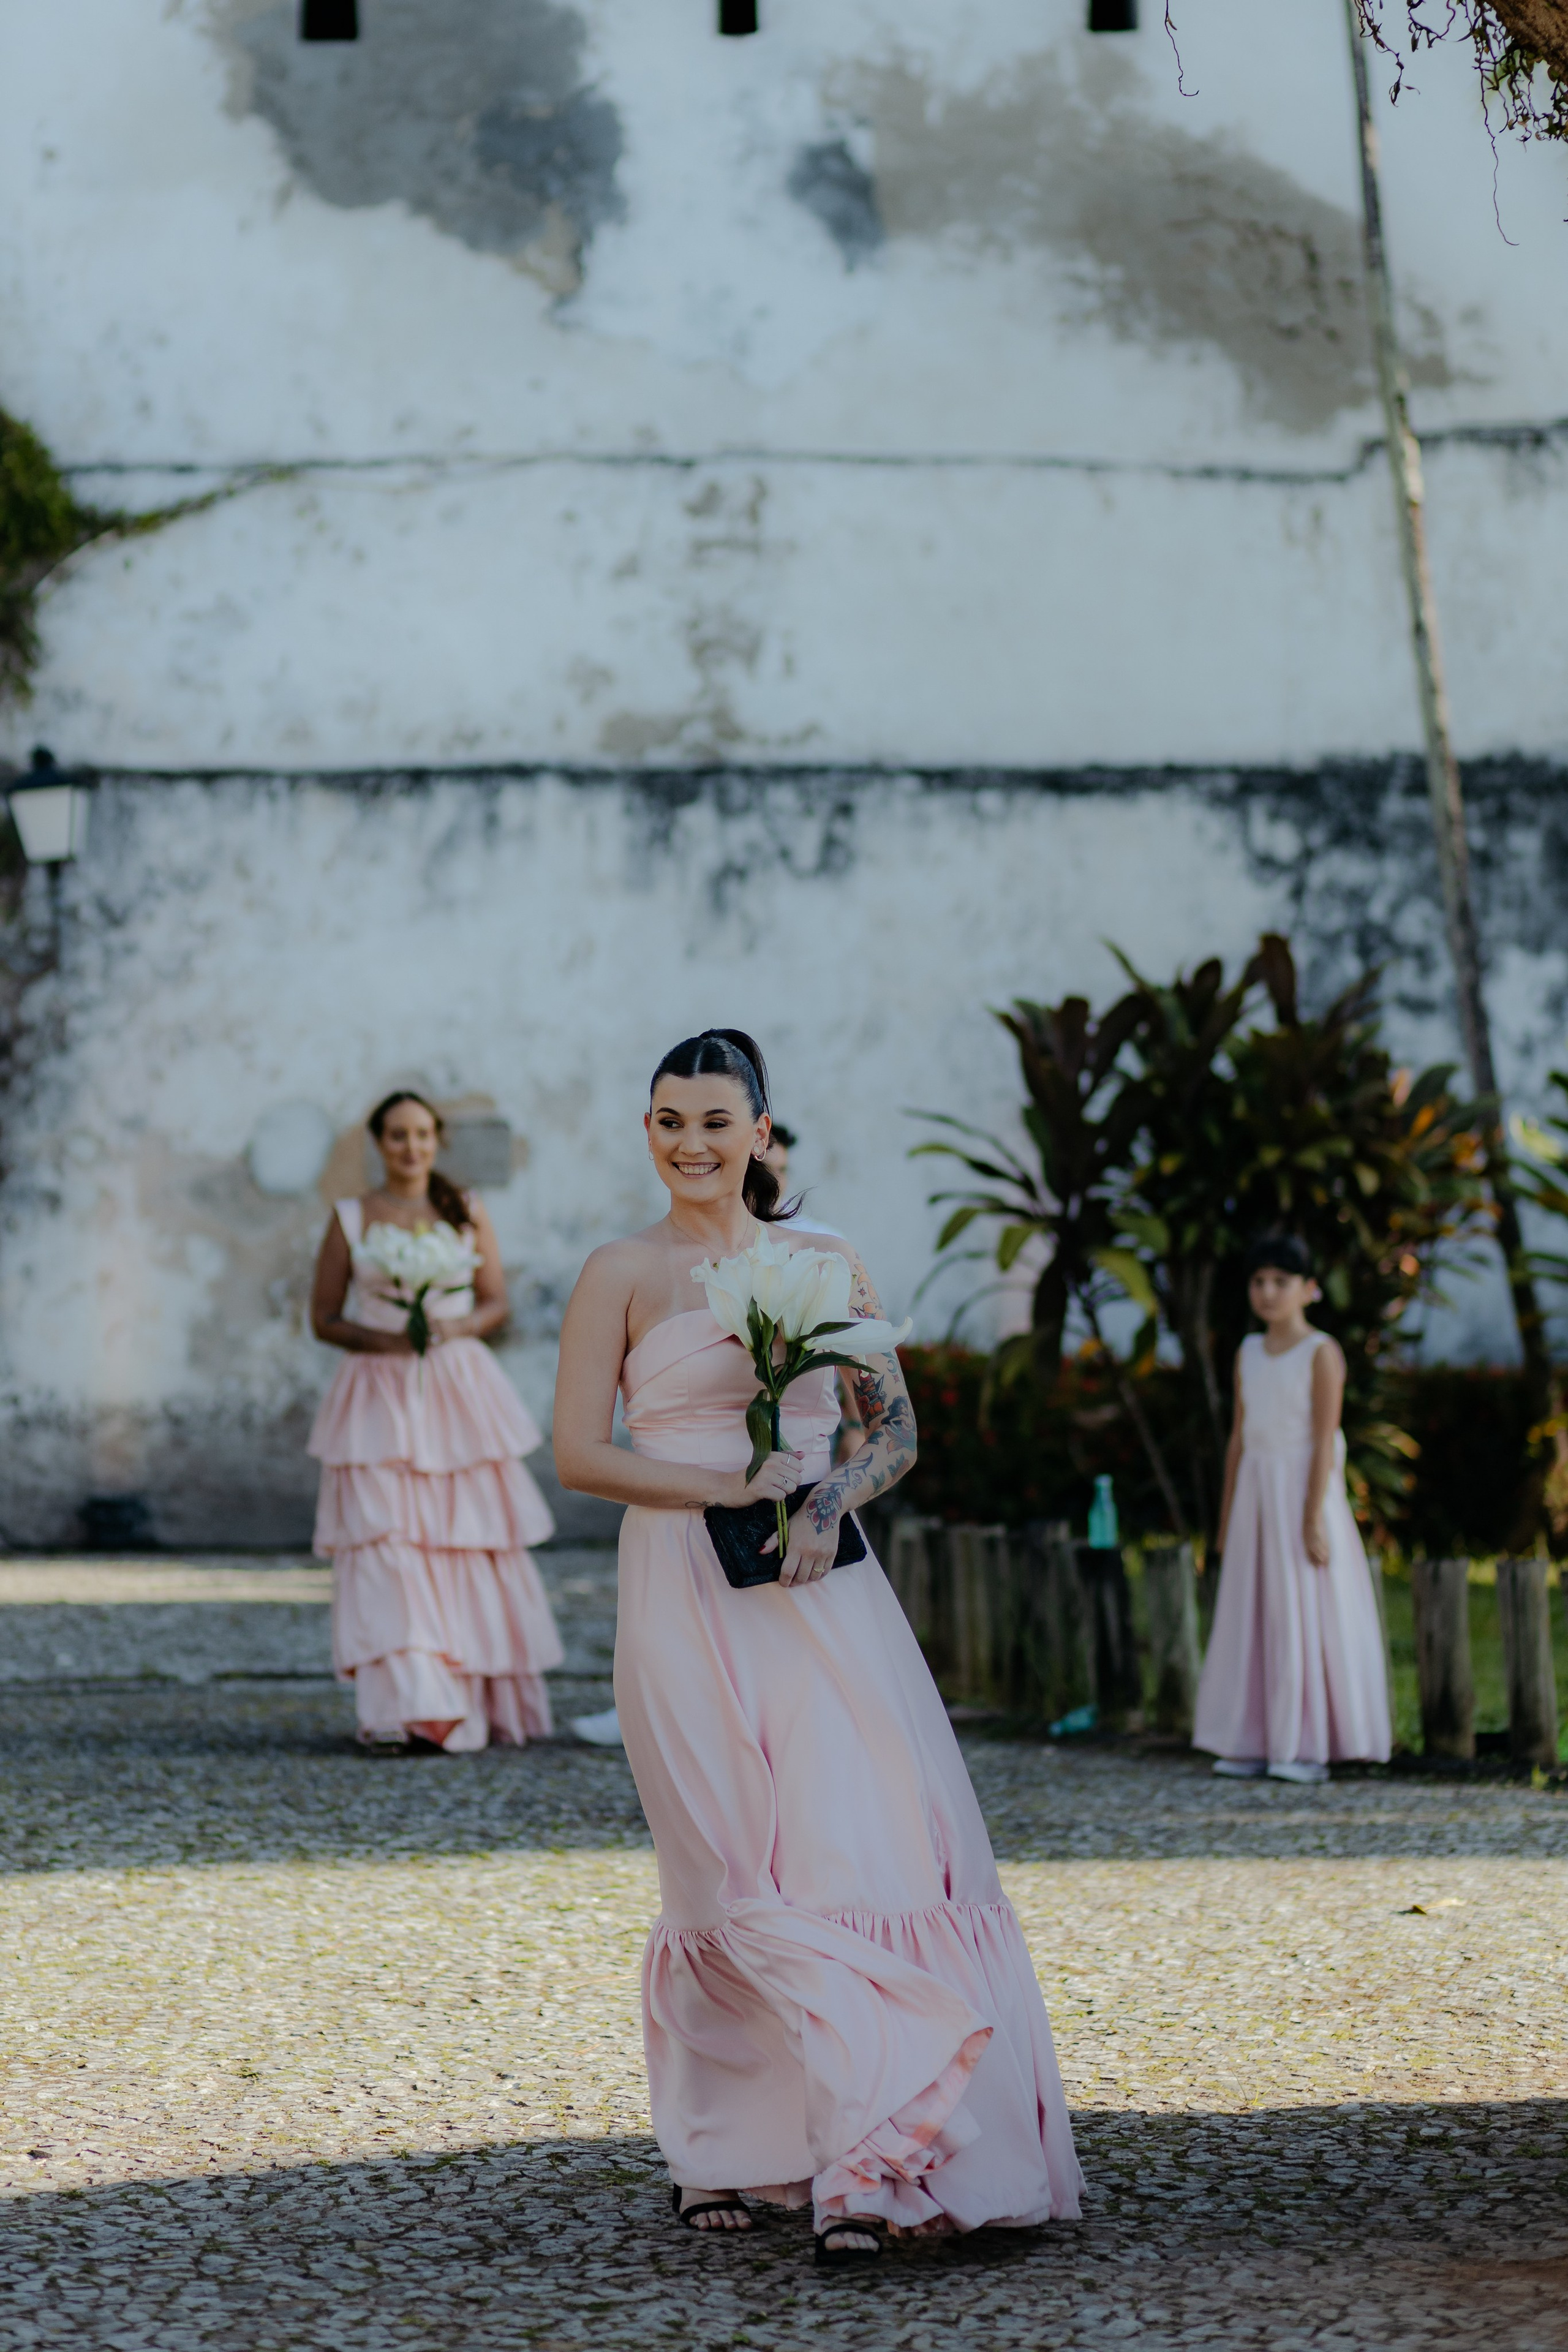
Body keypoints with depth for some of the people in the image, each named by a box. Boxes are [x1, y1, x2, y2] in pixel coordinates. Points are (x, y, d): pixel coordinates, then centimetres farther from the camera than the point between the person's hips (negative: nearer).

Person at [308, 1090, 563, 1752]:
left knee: (472, 1545, 0)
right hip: (380, 1398, -1)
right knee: (385, 1547, -11)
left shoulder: (467, 1213, 8)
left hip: (460, 1394, 1)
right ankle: (407, 1708, -14)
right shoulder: (351, 1219, 5)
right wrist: (385, 1340, -12)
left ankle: (485, 1700, 10)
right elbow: (324, 1319, 5)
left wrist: (455, 1328, -12)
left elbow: (497, 1303, 9)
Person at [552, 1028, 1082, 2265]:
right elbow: (579, 1453, -3)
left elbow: (896, 1428, 11)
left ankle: (864, 2164, -11)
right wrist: (726, 1490, -13)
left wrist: (829, 1503, -9)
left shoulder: (826, 1262, 10)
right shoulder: (622, 1274, 3)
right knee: (731, 1879, 0)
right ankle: (711, 2154, 17)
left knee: (866, 1847, -10)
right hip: (686, 1594, -2)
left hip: (821, 1591, 2)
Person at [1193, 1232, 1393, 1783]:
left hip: (1303, 1489, -6)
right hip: (1256, 1494, 6)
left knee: (1306, 1614, -5)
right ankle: (1254, 1744, 8)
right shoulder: (1250, 1353, 12)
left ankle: (1310, 1748, -1)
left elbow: (1325, 1442, -12)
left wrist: (1314, 1518, -18)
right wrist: (1227, 1516, 14)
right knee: (1250, 1618, 4)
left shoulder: (1321, 1353, -7)